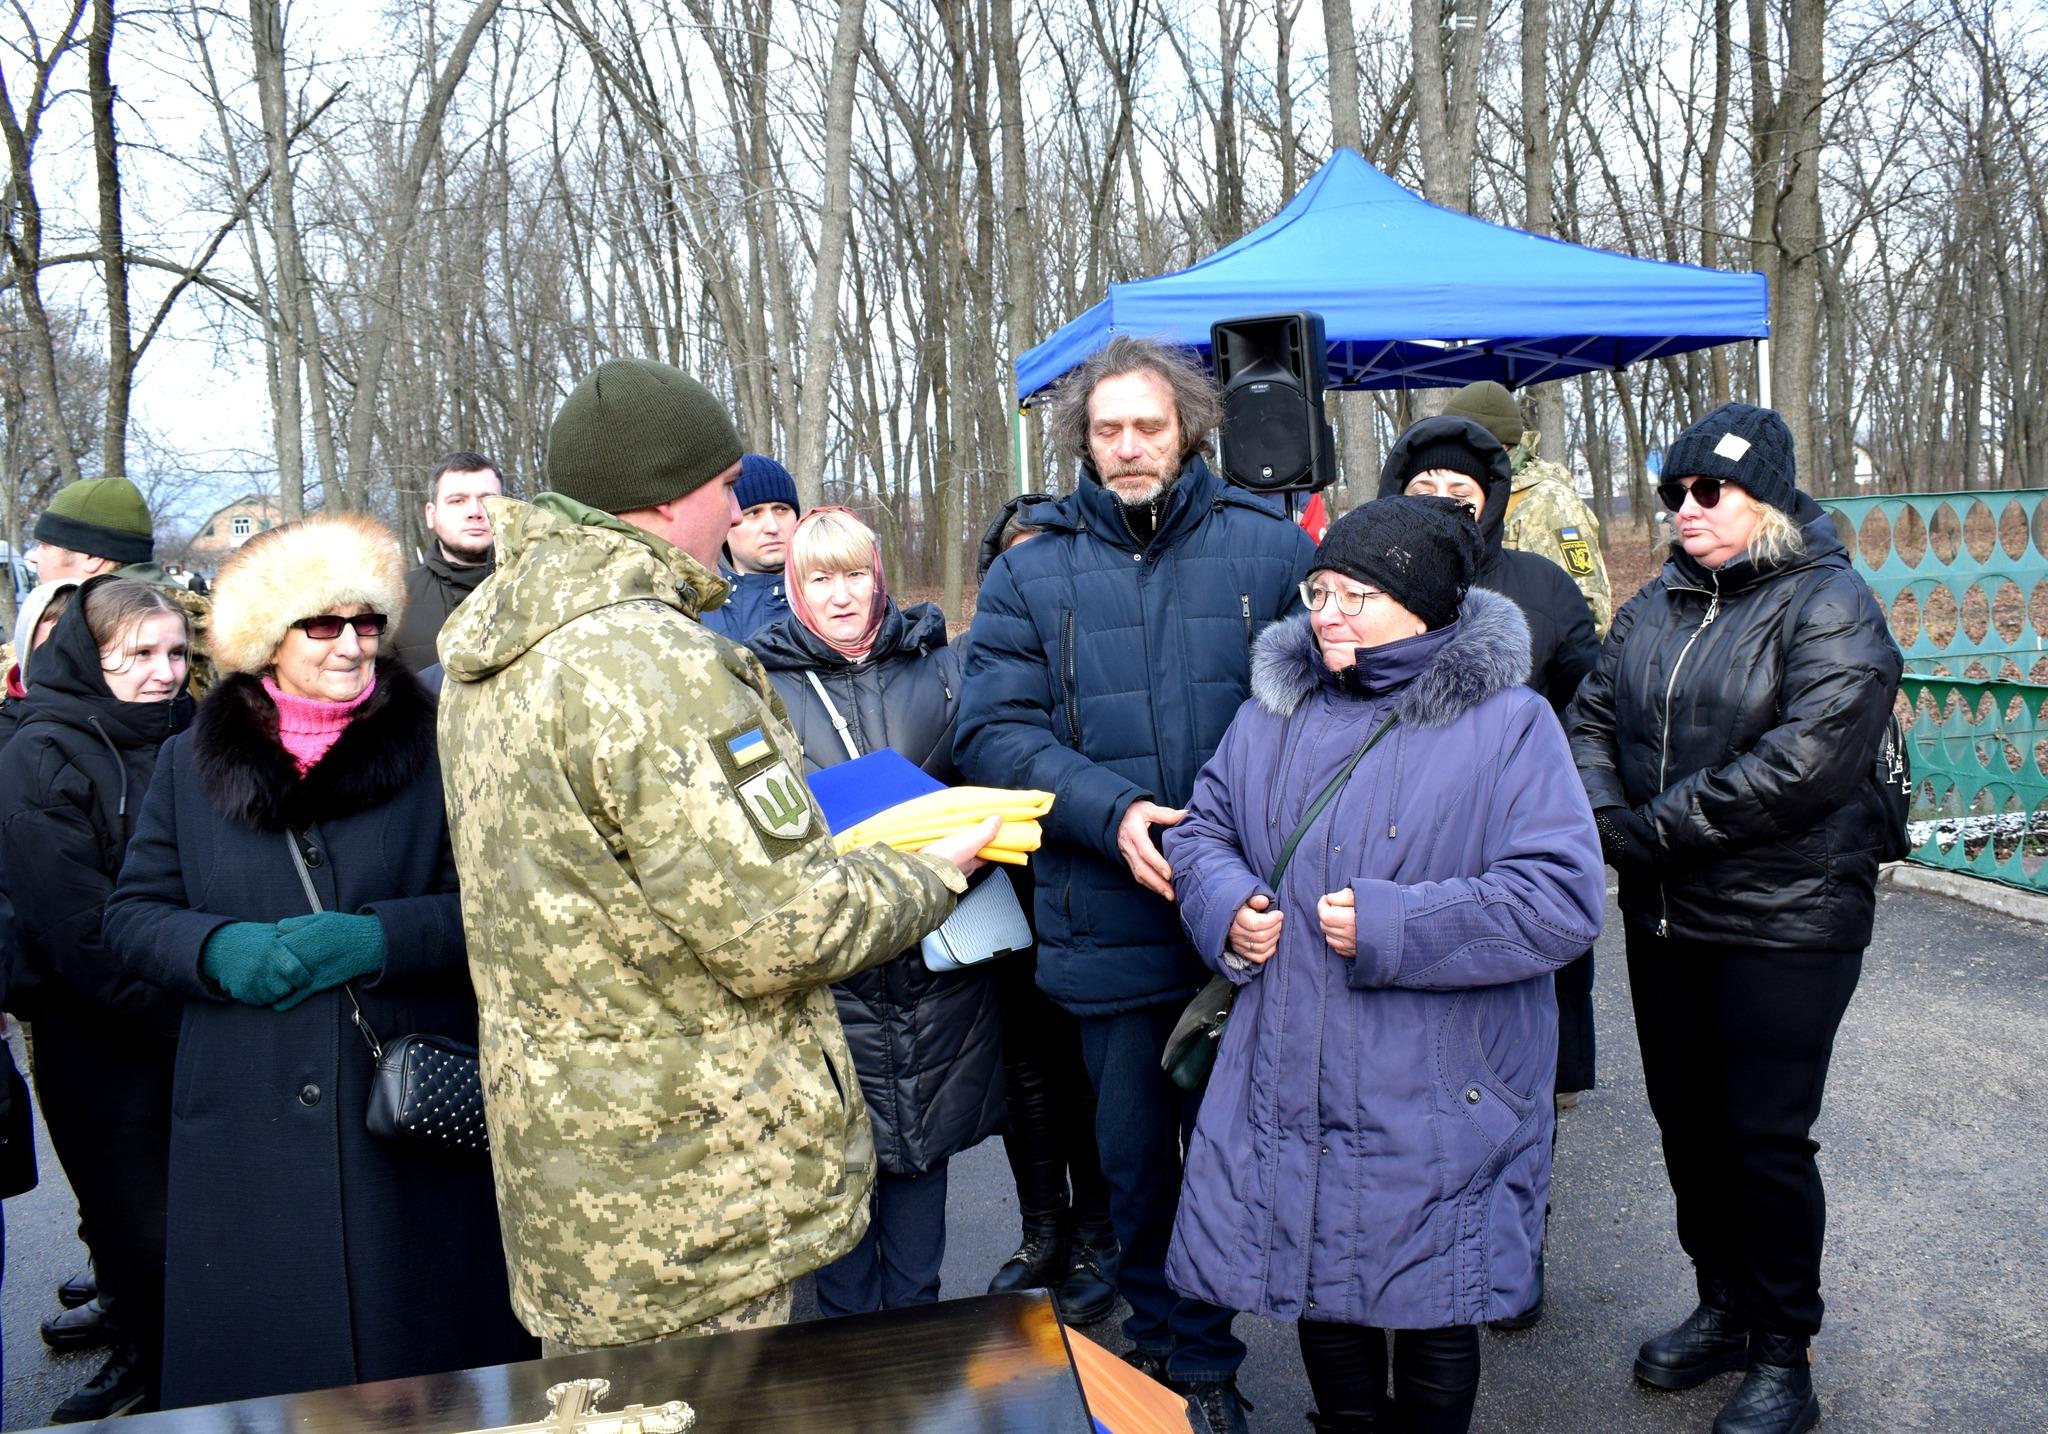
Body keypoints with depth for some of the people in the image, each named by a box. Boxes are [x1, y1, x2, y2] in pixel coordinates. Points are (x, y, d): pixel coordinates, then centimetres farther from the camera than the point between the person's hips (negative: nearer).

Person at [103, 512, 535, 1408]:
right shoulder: (190, 761, 8)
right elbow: (133, 913, 8)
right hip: (248, 1126, 2)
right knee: (259, 1358, 11)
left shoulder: (434, 745, 0)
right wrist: (220, 948, -12)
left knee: (427, 1357, 7)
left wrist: (379, 937, -19)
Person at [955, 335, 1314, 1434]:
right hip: (1109, 922, 1)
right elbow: (993, 730, -4)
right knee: (1135, 1160, 16)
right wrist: (1110, 810, -18)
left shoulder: (1267, 546, 1)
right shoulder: (1031, 571, 3)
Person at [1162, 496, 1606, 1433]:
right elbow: (1203, 830, 14)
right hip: (1293, 1084, 4)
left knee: (1431, 1317, 13)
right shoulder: (1274, 710, 6)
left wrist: (1391, 927, -21)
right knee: (1322, 1292, 18)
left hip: (1440, 1101, -4)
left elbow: (1563, 898, -16)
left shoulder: (1508, 724, -10)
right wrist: (1227, 907, -8)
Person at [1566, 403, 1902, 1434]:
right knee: (1687, 1121, 16)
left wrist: (1655, 830, -18)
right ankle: (1722, 1308, 36)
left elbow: (1805, 762, -23)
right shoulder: (1656, 606, 9)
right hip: (1663, 920, 7)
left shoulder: (1828, 607, -12)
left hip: (1781, 924, -6)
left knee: (1766, 1140, 3)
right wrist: (1605, 816, -13)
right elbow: (1591, 718, 7)